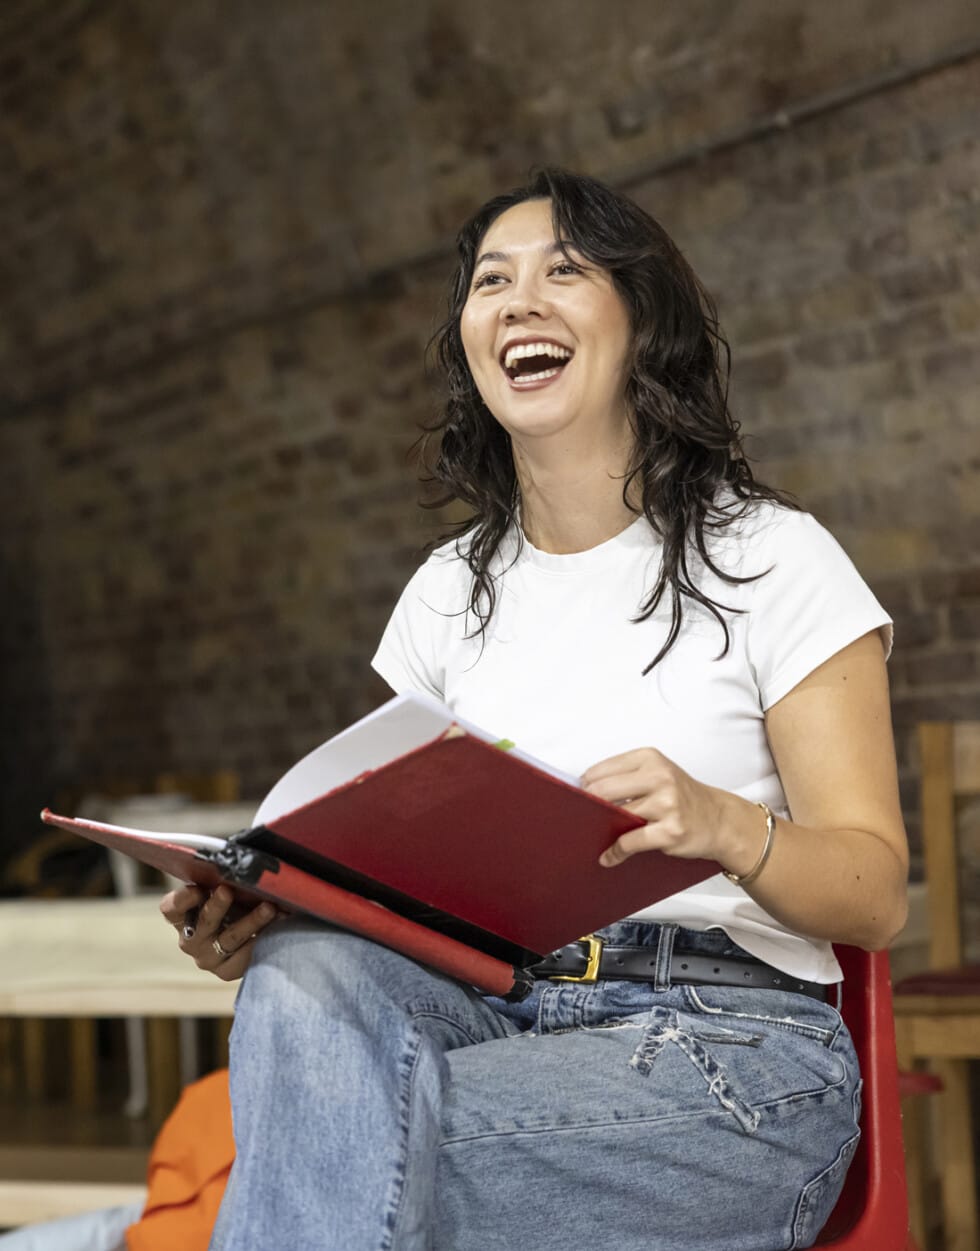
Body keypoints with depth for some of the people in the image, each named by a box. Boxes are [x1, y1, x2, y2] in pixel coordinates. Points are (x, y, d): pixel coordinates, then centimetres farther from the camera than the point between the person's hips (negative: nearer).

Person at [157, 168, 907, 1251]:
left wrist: (727, 826, -26)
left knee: (335, 1142, -30)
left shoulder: (769, 560, 1)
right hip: (491, 1009, 5)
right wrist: (261, 913, -7)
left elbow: (874, 896, -4)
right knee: (306, 971, -30)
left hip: (731, 1039, -4)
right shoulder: (448, 592, 16)